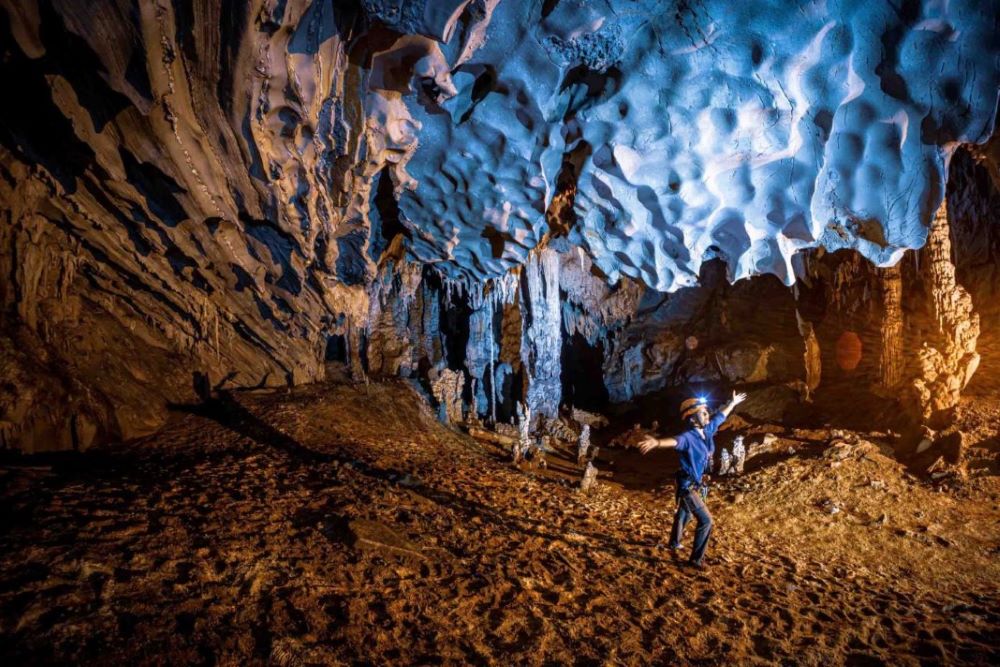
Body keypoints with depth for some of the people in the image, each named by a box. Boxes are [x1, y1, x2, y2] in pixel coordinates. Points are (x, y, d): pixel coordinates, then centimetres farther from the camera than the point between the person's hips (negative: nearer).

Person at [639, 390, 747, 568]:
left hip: (696, 484, 9)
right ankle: (696, 558, 3)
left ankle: (674, 543, 50)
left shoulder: (707, 430, -5)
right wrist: (657, 442, -74)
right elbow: (674, 440, -52)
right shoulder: (688, 437, -30)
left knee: (684, 514, 28)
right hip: (688, 486, -9)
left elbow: (720, 416, 14)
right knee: (706, 520, -9)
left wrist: (732, 403, 29)